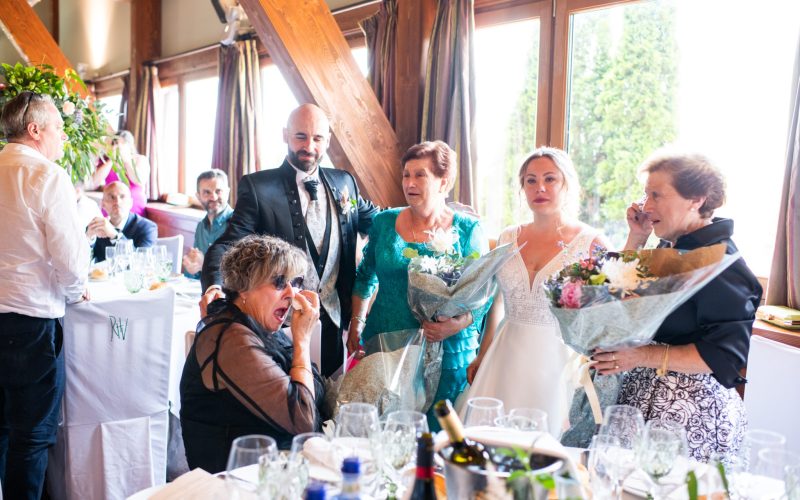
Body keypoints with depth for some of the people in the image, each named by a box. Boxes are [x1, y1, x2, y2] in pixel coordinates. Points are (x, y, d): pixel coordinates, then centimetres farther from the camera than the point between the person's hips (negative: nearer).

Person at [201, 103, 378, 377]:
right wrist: (214, 286, -33)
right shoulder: (257, 186, -8)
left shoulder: (344, 182, 6)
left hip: (332, 319, 4)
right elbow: (229, 244, -15)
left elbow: (374, 221, 18)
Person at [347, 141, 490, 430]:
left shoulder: (468, 230, -2)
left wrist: (458, 324, -19)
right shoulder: (384, 222, 6)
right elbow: (365, 277, 17)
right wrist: (355, 324, 10)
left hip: (446, 354, -2)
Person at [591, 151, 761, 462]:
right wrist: (636, 237, 8)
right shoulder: (669, 249, 10)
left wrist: (645, 356, -25)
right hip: (646, 396, 8)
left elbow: (725, 355, -20)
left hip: (691, 411, -8)